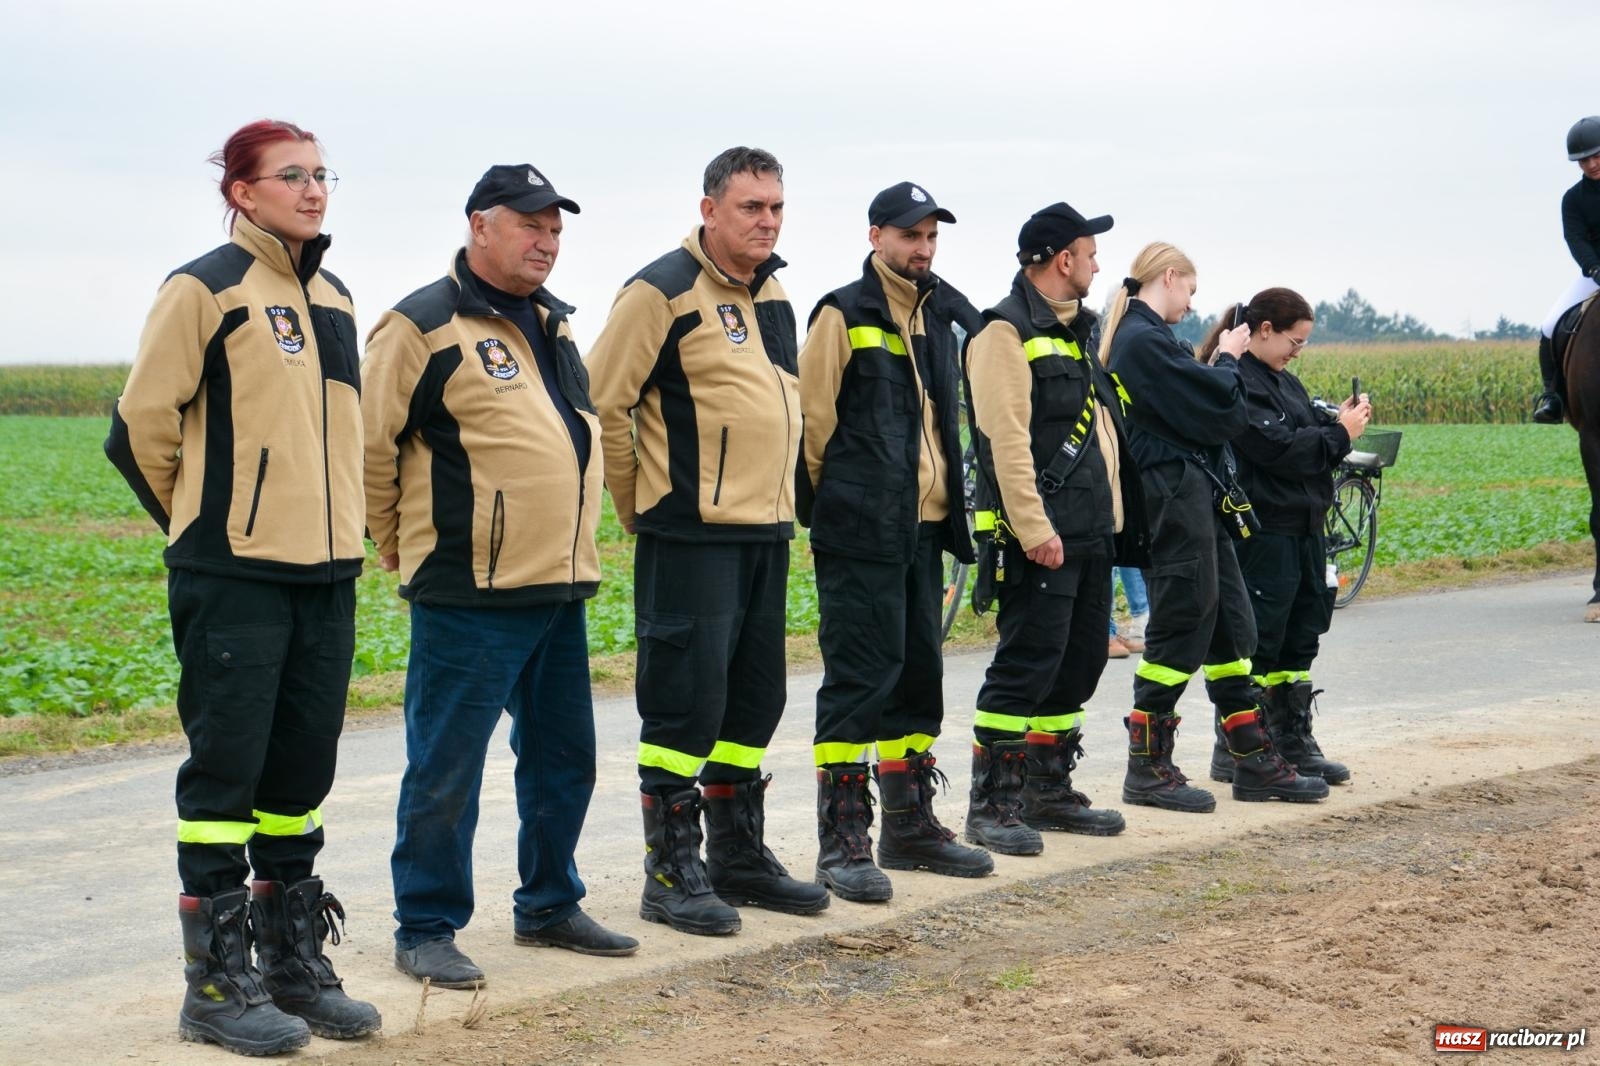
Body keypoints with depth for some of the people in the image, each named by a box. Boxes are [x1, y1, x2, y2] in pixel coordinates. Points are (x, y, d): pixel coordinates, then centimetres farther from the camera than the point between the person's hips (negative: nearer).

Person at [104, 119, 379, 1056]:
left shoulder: (335, 300, 14)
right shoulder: (205, 292, -6)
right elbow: (143, 426, -4)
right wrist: (203, 522, 6)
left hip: (328, 570, 7)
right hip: (234, 575, -6)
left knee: (303, 766, 11)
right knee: (226, 766, -3)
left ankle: (293, 964, 22)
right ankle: (218, 984, 5)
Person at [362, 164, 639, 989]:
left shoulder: (552, 326, 16)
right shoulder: (424, 327, -10)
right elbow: (371, 448, -9)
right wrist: (401, 545, -2)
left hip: (560, 587, 8)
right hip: (468, 595, -8)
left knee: (562, 757, 15)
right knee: (445, 767, -2)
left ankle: (549, 906, 29)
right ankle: (426, 929, 8)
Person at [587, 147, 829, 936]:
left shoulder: (774, 295, 14)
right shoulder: (663, 292, -11)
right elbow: (602, 400, -11)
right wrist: (639, 503, -4)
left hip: (766, 531, 8)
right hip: (691, 537, -8)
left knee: (753, 700, 14)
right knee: (684, 701, -5)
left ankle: (738, 855, 25)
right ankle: (671, 873, 3)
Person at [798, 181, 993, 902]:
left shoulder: (938, 315, 16)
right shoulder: (844, 314, -6)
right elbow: (815, 419, -7)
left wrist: (944, 499, 17)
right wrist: (831, 502, -2)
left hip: (923, 526, 8)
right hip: (862, 534, -7)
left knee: (918, 674, 12)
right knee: (859, 677, -7)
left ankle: (910, 825, 23)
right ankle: (842, 843, -4)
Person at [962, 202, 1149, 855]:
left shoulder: (1077, 330, 20)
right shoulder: (1007, 332, -10)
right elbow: (1007, 438, -18)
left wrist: (1114, 519, 20)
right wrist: (1034, 528, -23)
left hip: (1091, 533, 9)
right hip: (1041, 536, -9)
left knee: (1080, 663, 13)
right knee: (1026, 666, -9)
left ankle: (1049, 790, 23)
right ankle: (992, 806, -4)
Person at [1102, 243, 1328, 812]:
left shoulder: (1144, 336, 16)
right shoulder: (1145, 340, -16)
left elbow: (1193, 399, 18)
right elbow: (1219, 410, -17)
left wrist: (1215, 364, 4)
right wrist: (1227, 359, 0)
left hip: (1195, 499, 10)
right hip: (1175, 499, -10)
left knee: (1230, 622, 12)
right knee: (1181, 628, -4)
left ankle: (1255, 762, 19)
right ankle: (1148, 769, 4)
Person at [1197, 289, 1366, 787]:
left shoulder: (1284, 382, 18)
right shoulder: (1236, 383, -14)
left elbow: (1309, 439, 19)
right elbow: (1278, 449, -20)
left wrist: (1340, 421, 1)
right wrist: (1340, 433, -11)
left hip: (1303, 528, 10)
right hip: (1264, 533, -10)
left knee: (1299, 638, 14)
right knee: (1258, 640, -5)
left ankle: (1293, 743, 23)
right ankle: (1233, 751, 3)